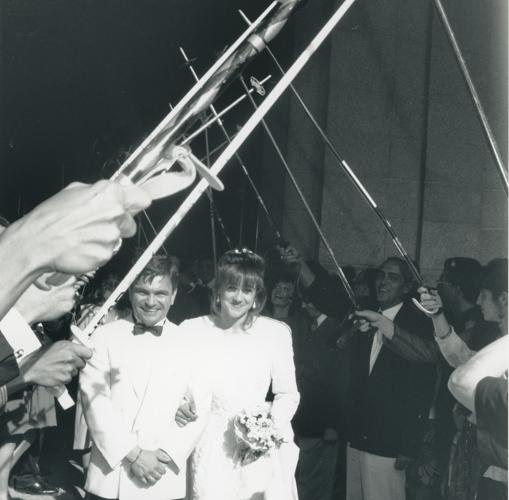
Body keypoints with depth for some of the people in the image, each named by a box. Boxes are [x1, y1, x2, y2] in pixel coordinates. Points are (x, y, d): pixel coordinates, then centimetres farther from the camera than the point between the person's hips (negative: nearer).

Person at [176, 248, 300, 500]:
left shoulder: (277, 333, 0)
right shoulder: (191, 330, -2)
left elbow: (287, 394, 7)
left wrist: (273, 428, -8)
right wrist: (176, 406, -14)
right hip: (208, 450, 0)